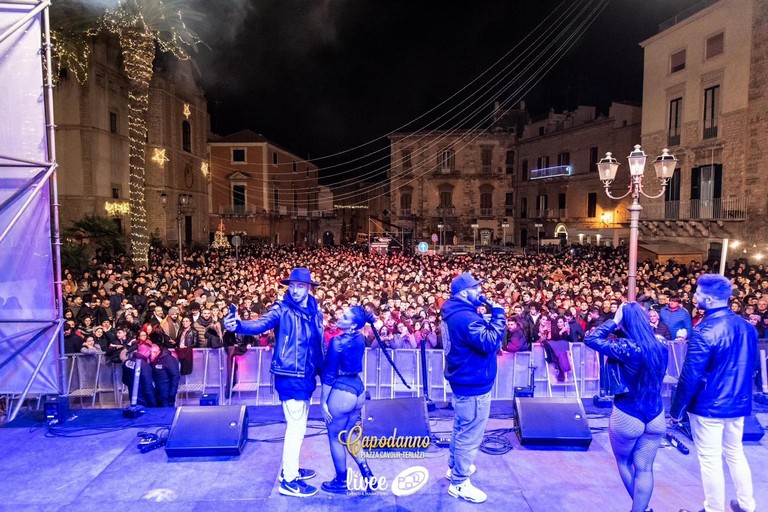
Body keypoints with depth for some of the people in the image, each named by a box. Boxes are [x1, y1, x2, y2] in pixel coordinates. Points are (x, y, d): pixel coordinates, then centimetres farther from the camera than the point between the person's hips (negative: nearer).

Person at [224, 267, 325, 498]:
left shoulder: (314, 310, 6)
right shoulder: (282, 308, -11)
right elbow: (261, 324, -28)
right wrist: (238, 325, -48)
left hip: (306, 375, 7)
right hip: (290, 376, -7)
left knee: (298, 425, 19)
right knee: (296, 427, -2)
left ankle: (291, 469, 36)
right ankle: (289, 481, 11)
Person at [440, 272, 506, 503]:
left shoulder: (456, 312, 6)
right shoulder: (465, 317, -27)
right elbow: (490, 343, -32)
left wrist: (491, 315, -3)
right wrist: (498, 313, -23)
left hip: (463, 381, 11)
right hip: (473, 385, -11)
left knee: (461, 430, 26)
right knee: (470, 435, 3)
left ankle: (455, 467, 42)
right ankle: (459, 483, 17)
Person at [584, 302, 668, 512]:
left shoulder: (626, 347, -23)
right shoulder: (660, 347, -2)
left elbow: (590, 339, -20)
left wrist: (613, 321, -14)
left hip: (627, 416, -5)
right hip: (655, 415, 5)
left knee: (623, 461, 20)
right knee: (644, 469, 11)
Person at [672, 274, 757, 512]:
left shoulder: (705, 331, -23)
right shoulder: (747, 326, -1)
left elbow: (690, 376, -21)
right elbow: (751, 366, 13)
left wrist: (676, 409, -11)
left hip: (708, 406, -7)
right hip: (738, 403, 7)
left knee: (710, 460, 7)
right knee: (735, 453, 23)